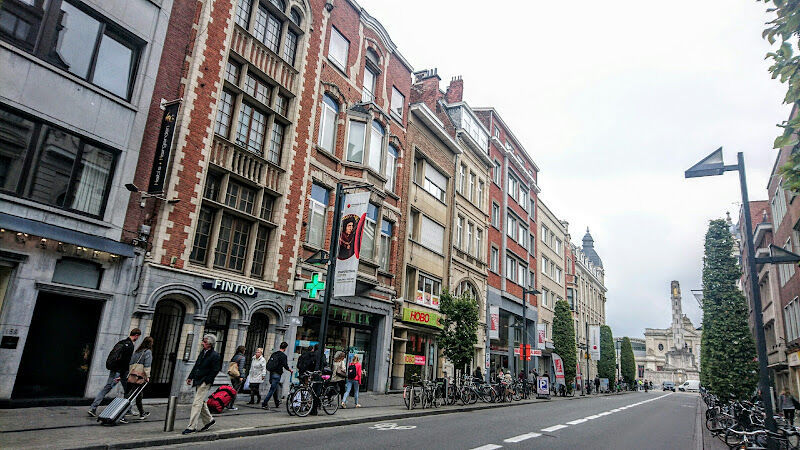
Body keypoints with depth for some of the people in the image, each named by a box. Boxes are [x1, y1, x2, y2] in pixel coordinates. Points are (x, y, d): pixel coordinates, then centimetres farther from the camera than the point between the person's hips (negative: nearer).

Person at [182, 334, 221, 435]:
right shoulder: (202, 352, 11)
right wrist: (190, 377, 13)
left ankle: (192, 426, -4)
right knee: (201, 402, 17)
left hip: (205, 383, -9)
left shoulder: (215, 356, -14)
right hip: (198, 381, 9)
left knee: (197, 403, -9)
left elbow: (215, 371, -15)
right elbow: (196, 365, 18)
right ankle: (209, 420, 32)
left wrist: (206, 381, -16)